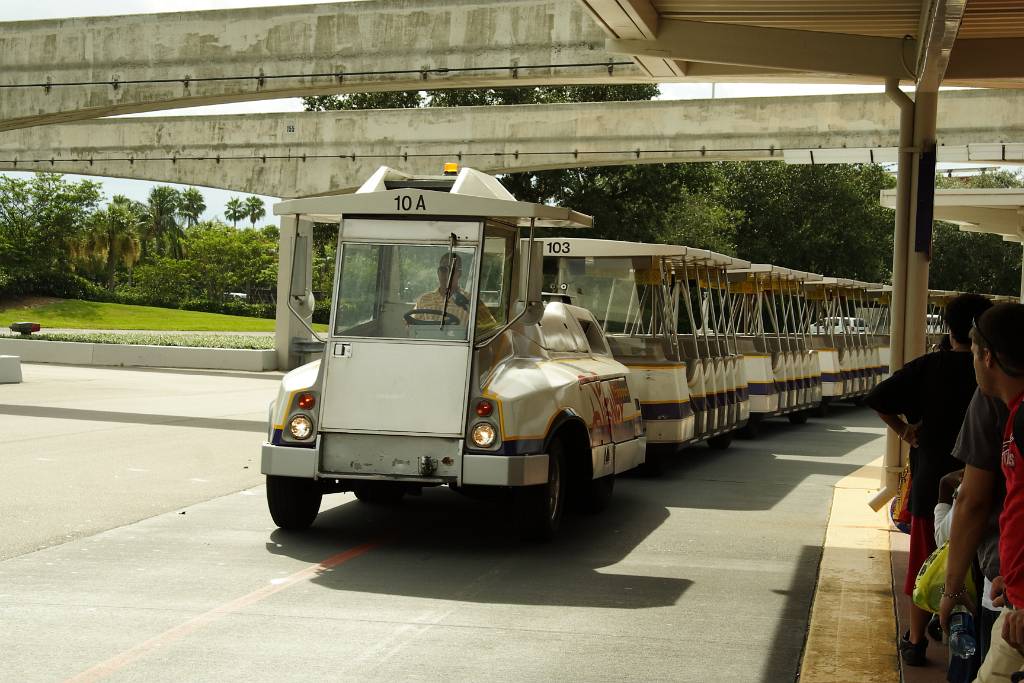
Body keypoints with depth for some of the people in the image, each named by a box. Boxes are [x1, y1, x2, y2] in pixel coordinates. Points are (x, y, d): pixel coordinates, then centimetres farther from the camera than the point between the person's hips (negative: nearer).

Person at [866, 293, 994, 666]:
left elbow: (878, 399, -8)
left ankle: (915, 642, 19)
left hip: (932, 483, 1)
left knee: (925, 564, 12)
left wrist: (905, 432, 1)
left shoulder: (928, 367, -5)